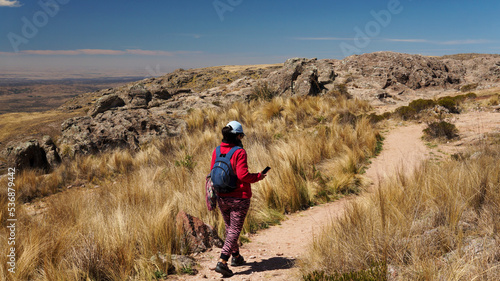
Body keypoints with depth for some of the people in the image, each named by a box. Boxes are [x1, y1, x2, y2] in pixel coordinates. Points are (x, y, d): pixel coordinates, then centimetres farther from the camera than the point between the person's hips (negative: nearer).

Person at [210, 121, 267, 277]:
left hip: (222, 198, 6)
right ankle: (222, 262, -8)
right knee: (234, 230, 1)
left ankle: (236, 257, 36)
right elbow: (243, 175, -20)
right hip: (239, 198, -6)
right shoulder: (239, 152, -16)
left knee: (230, 228, 21)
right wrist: (258, 177, -5)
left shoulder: (217, 151, 2)